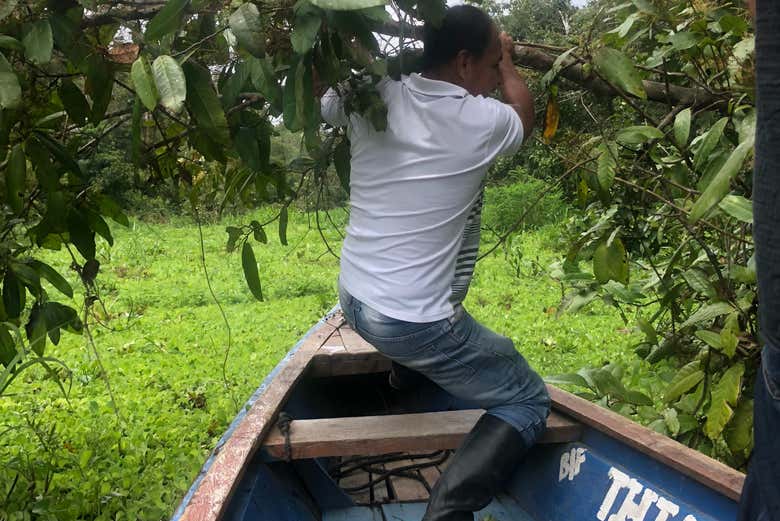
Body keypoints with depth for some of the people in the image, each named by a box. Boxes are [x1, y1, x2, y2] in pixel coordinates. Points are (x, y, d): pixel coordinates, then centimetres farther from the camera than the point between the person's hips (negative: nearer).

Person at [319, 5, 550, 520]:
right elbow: (524, 112, 12)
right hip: (413, 323, -7)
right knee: (529, 401, 8)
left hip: (353, 300, 7)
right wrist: (508, 60, 28)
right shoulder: (481, 121, -13)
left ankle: (409, 363, 46)